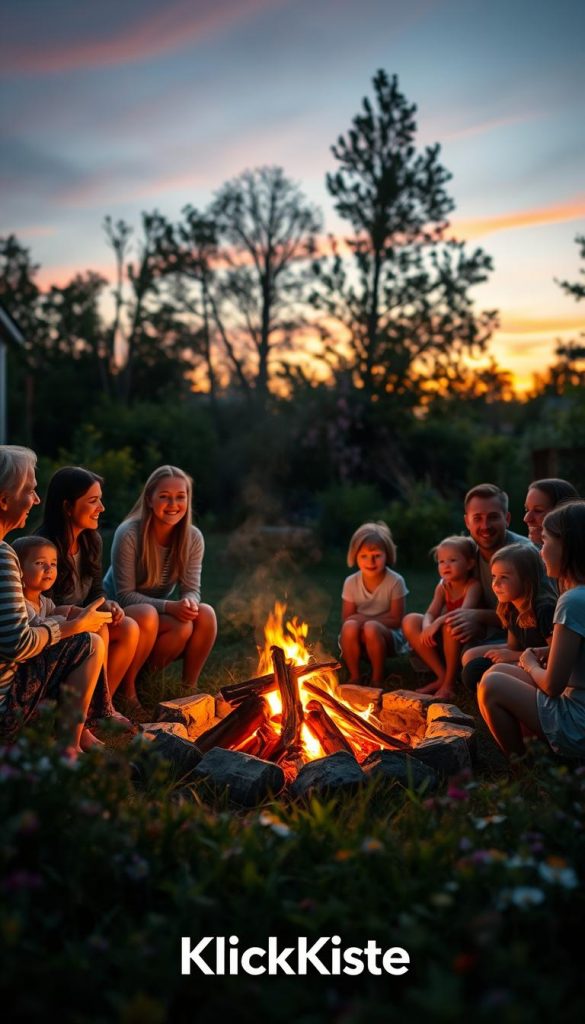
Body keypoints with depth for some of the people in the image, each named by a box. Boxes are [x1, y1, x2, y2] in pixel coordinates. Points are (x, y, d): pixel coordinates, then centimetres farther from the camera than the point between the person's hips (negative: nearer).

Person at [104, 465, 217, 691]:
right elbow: (125, 596, -20)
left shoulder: (193, 537, -7)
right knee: (182, 626, -29)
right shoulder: (129, 534, -21)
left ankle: (189, 687, -8)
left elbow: (191, 589, -5)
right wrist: (169, 607, -33)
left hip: (159, 611, 5)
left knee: (206, 614, -24)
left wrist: (189, 602, -31)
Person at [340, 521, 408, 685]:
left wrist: (364, 619, -17)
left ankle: (378, 677, -10)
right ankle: (354, 676, -10)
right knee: (349, 626, -30)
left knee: (371, 628, -34)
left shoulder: (395, 582, -14)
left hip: (388, 637, -2)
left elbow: (396, 620, -13)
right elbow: (346, 618, -1)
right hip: (359, 641, 2)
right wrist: (356, 622, -23)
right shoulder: (351, 583, -6)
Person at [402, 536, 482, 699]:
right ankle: (442, 676, -9)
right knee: (410, 620, -12)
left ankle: (449, 682, -18)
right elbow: (430, 614, -6)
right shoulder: (443, 586, 5)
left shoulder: (473, 585, -12)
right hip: (443, 643, 6)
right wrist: (427, 627, -29)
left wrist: (437, 623, -42)